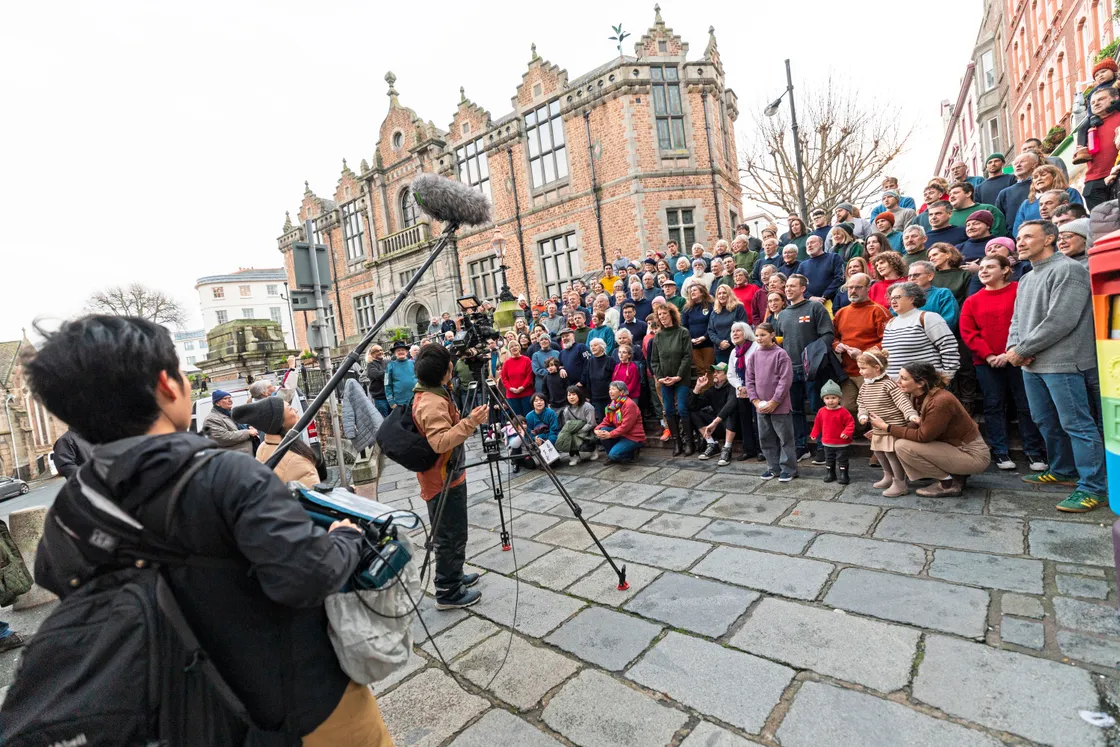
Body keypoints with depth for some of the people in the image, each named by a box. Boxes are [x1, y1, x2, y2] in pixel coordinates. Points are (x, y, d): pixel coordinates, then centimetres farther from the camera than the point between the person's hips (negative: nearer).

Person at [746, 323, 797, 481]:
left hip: (780, 406, -6)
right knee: (766, 438, 13)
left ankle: (788, 469, 14)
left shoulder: (781, 354, -9)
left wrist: (774, 402, -15)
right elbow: (750, 380, 8)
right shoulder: (754, 356, 7)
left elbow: (785, 380, -13)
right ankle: (773, 467, 26)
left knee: (785, 438, 3)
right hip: (761, 406, 6)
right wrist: (756, 401, -3)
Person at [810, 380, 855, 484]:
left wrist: (847, 432, -27)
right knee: (829, 460, 16)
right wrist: (814, 434, 14)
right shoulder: (821, 411, -2)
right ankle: (831, 474, 29)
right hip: (827, 442, 5)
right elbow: (817, 424, 11)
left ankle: (844, 475, 15)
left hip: (841, 443, -5)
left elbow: (851, 423, -14)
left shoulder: (843, 412, -15)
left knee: (842, 460, 4)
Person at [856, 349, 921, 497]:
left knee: (891, 452, -8)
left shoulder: (889, 384, -17)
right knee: (878, 452, 17)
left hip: (894, 425, -8)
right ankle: (888, 477, 37)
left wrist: (911, 414, -36)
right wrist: (863, 415, -5)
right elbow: (861, 403, 12)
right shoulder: (865, 386, 6)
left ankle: (900, 484, 4)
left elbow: (902, 400, -23)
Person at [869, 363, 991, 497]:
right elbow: (919, 426, 1)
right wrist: (884, 431, -9)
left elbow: (922, 436, -23)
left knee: (903, 446, -21)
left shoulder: (941, 401, -27)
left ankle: (949, 483, -4)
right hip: (954, 446, 9)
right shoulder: (918, 396, -2)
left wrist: (886, 427, -19)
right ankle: (954, 474, 12)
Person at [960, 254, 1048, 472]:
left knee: (1026, 405, 3)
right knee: (993, 407, 6)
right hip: (986, 362, 2)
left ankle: (1034, 453, 12)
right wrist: (988, 355, -10)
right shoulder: (972, 301, 8)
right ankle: (1000, 452, 13)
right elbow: (967, 332, 1)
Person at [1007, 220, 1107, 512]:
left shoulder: (1068, 269, -9)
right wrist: (1014, 347, -2)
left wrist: (1022, 349, -15)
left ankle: (1093, 487, 3)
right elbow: (1017, 320, 17)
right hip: (1032, 365, 9)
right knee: (1046, 422, 17)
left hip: (1063, 362, -9)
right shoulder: (1025, 280, 19)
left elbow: (1060, 320, -18)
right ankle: (1063, 471, 31)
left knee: (1077, 424, -4)